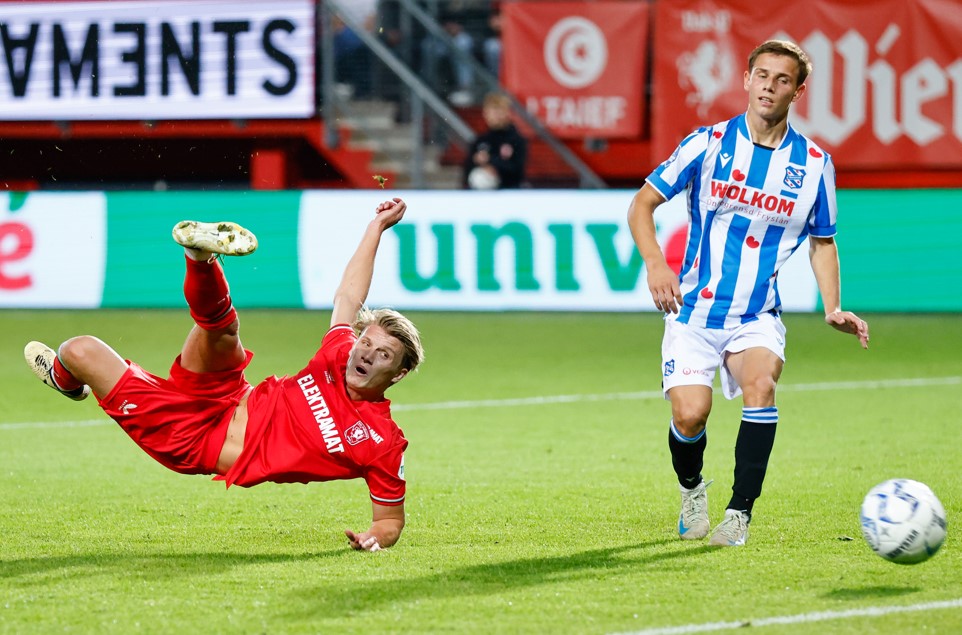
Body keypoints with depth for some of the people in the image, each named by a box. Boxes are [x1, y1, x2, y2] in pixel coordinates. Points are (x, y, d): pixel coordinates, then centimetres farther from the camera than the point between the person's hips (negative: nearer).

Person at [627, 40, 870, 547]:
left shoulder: (814, 164, 1)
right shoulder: (708, 143, -3)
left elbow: (822, 242, 13)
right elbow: (642, 202, 2)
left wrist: (833, 308, -2)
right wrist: (655, 263, -14)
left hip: (757, 318, 1)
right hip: (694, 310, -1)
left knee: (760, 384, -29)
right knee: (690, 415, -16)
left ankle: (740, 512, -20)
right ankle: (692, 488, 19)